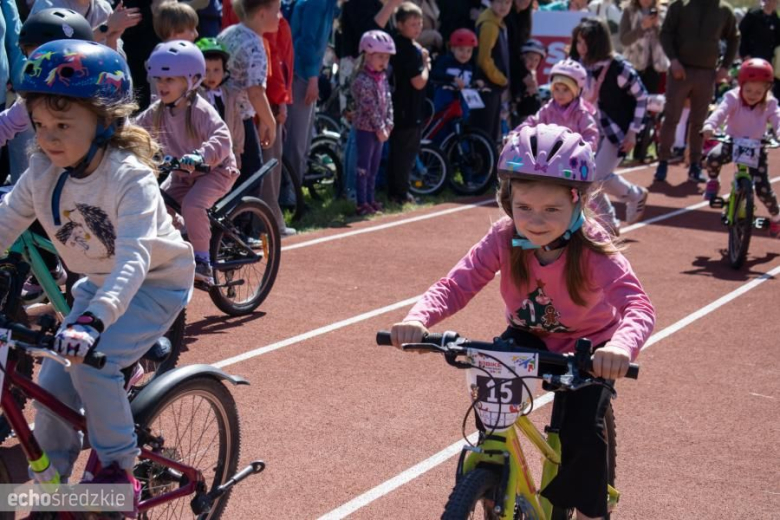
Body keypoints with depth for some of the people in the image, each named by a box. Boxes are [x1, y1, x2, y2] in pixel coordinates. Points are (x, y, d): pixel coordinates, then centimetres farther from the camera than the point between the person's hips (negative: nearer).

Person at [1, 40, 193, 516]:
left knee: (91, 361, -26)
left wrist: (94, 319, -54)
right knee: (51, 383, -2)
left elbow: (134, 259, -40)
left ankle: (120, 469, -6)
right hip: (99, 283, 6)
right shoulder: (42, 172, -11)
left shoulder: (129, 176, -29)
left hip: (156, 284, -6)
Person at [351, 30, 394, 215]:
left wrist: (387, 126, -1)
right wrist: (380, 128, -17)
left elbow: (388, 103, 9)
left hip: (379, 130, 8)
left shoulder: (383, 79, 11)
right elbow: (370, 107, -19)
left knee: (374, 167, 14)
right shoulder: (363, 80, -16)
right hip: (366, 129, -8)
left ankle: (370, 199, 23)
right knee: (364, 167, -4)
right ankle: (362, 203, 0)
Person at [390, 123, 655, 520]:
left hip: (587, 347, -2)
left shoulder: (592, 250, -32)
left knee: (581, 432, -18)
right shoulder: (504, 239, -24)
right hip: (528, 338, 3)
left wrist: (621, 347, -66)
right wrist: (417, 319, -52)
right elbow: (455, 285, -30)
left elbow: (639, 306, -43)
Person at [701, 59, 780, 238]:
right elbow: (720, 112, -31)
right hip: (732, 143, 0)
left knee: (763, 188, -9)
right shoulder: (733, 98, -14)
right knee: (713, 158, -35)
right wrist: (709, 126, -53)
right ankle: (713, 181, 1)